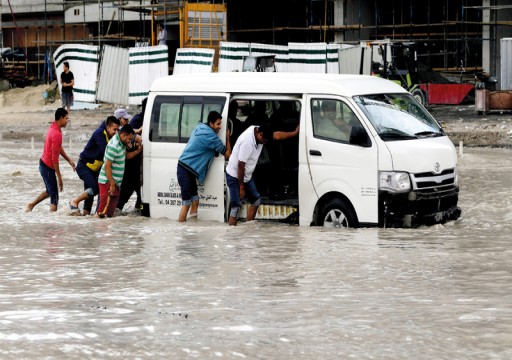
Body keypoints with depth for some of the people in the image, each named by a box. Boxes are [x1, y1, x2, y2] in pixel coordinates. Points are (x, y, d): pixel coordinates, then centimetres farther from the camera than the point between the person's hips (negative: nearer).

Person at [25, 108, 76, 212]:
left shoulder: (53, 127, 6)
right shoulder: (57, 134, -24)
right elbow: (54, 158, -24)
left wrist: (69, 160, 15)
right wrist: (59, 177, -20)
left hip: (44, 164, 10)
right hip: (48, 167, -10)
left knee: (50, 191, 25)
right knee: (54, 196, -7)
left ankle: (31, 205, 32)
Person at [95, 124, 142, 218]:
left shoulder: (121, 143, 7)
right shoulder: (114, 146, -22)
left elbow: (125, 156, 23)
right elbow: (107, 166, -23)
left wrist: (138, 151, 9)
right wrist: (112, 184, -22)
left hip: (115, 182, 10)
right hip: (107, 182, -10)